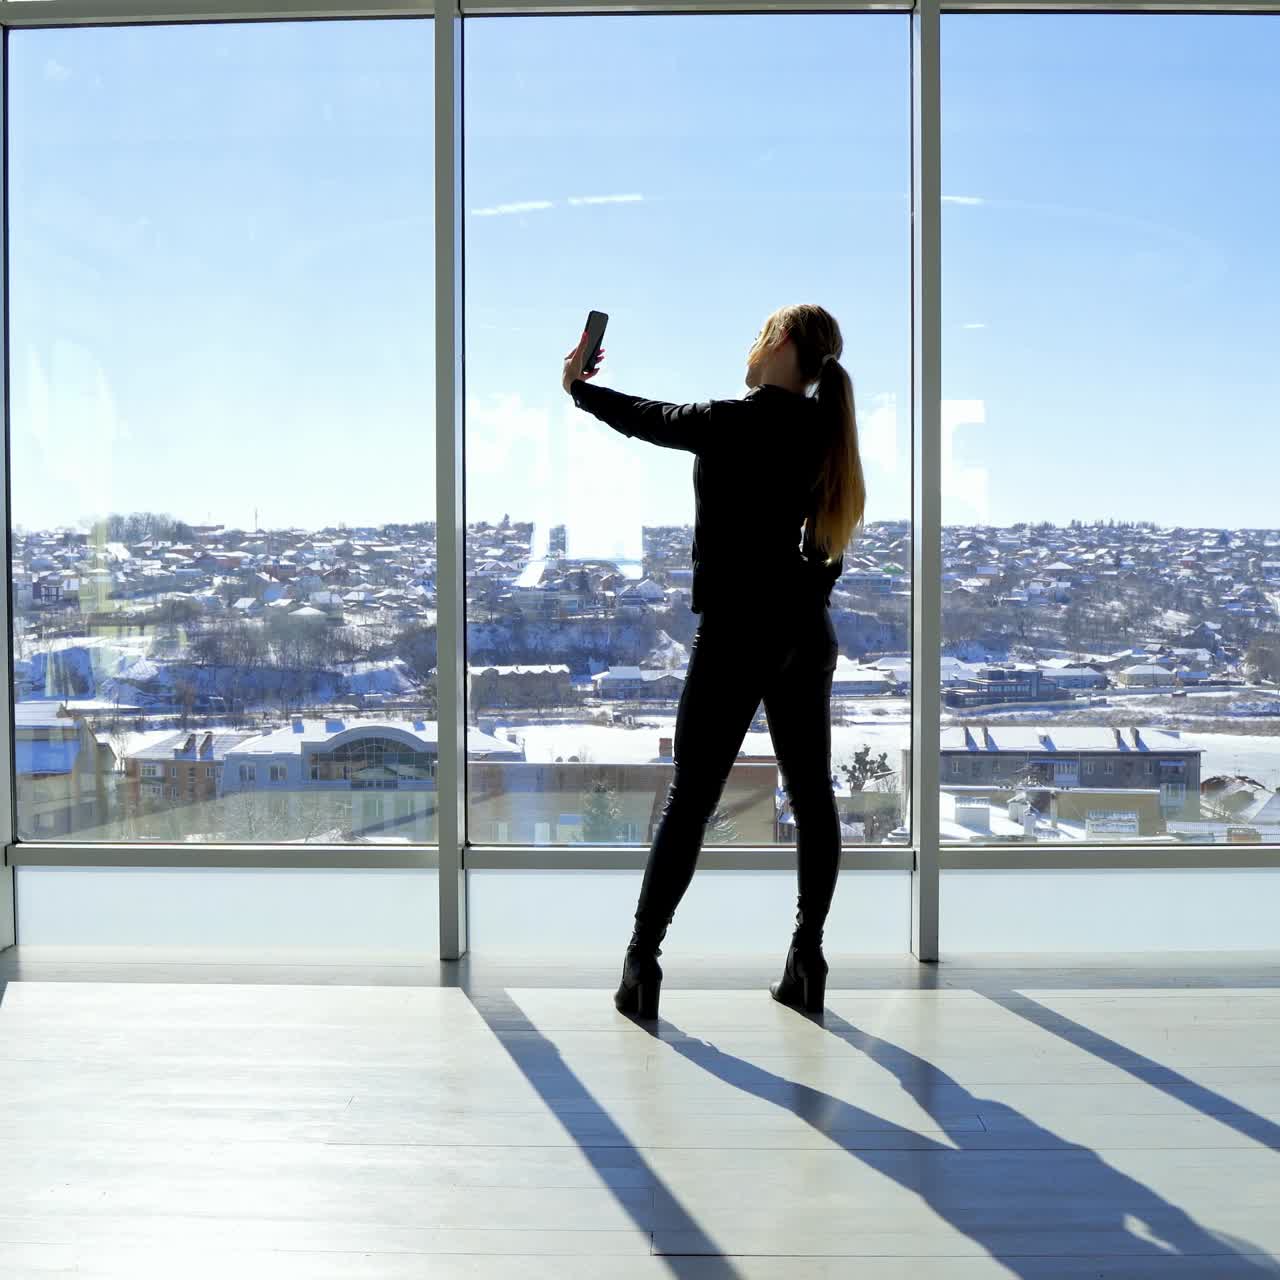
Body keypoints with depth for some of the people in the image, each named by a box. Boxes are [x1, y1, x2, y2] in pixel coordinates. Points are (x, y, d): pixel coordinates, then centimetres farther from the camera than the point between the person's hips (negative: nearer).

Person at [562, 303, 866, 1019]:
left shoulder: (736, 423, -12)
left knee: (692, 798, -2)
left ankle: (643, 960, 1)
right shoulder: (819, 427, 6)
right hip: (808, 628, 6)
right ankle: (808, 960, 9)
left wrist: (579, 386, 17)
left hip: (740, 629, -6)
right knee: (812, 794, 6)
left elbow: (648, 419, 2)